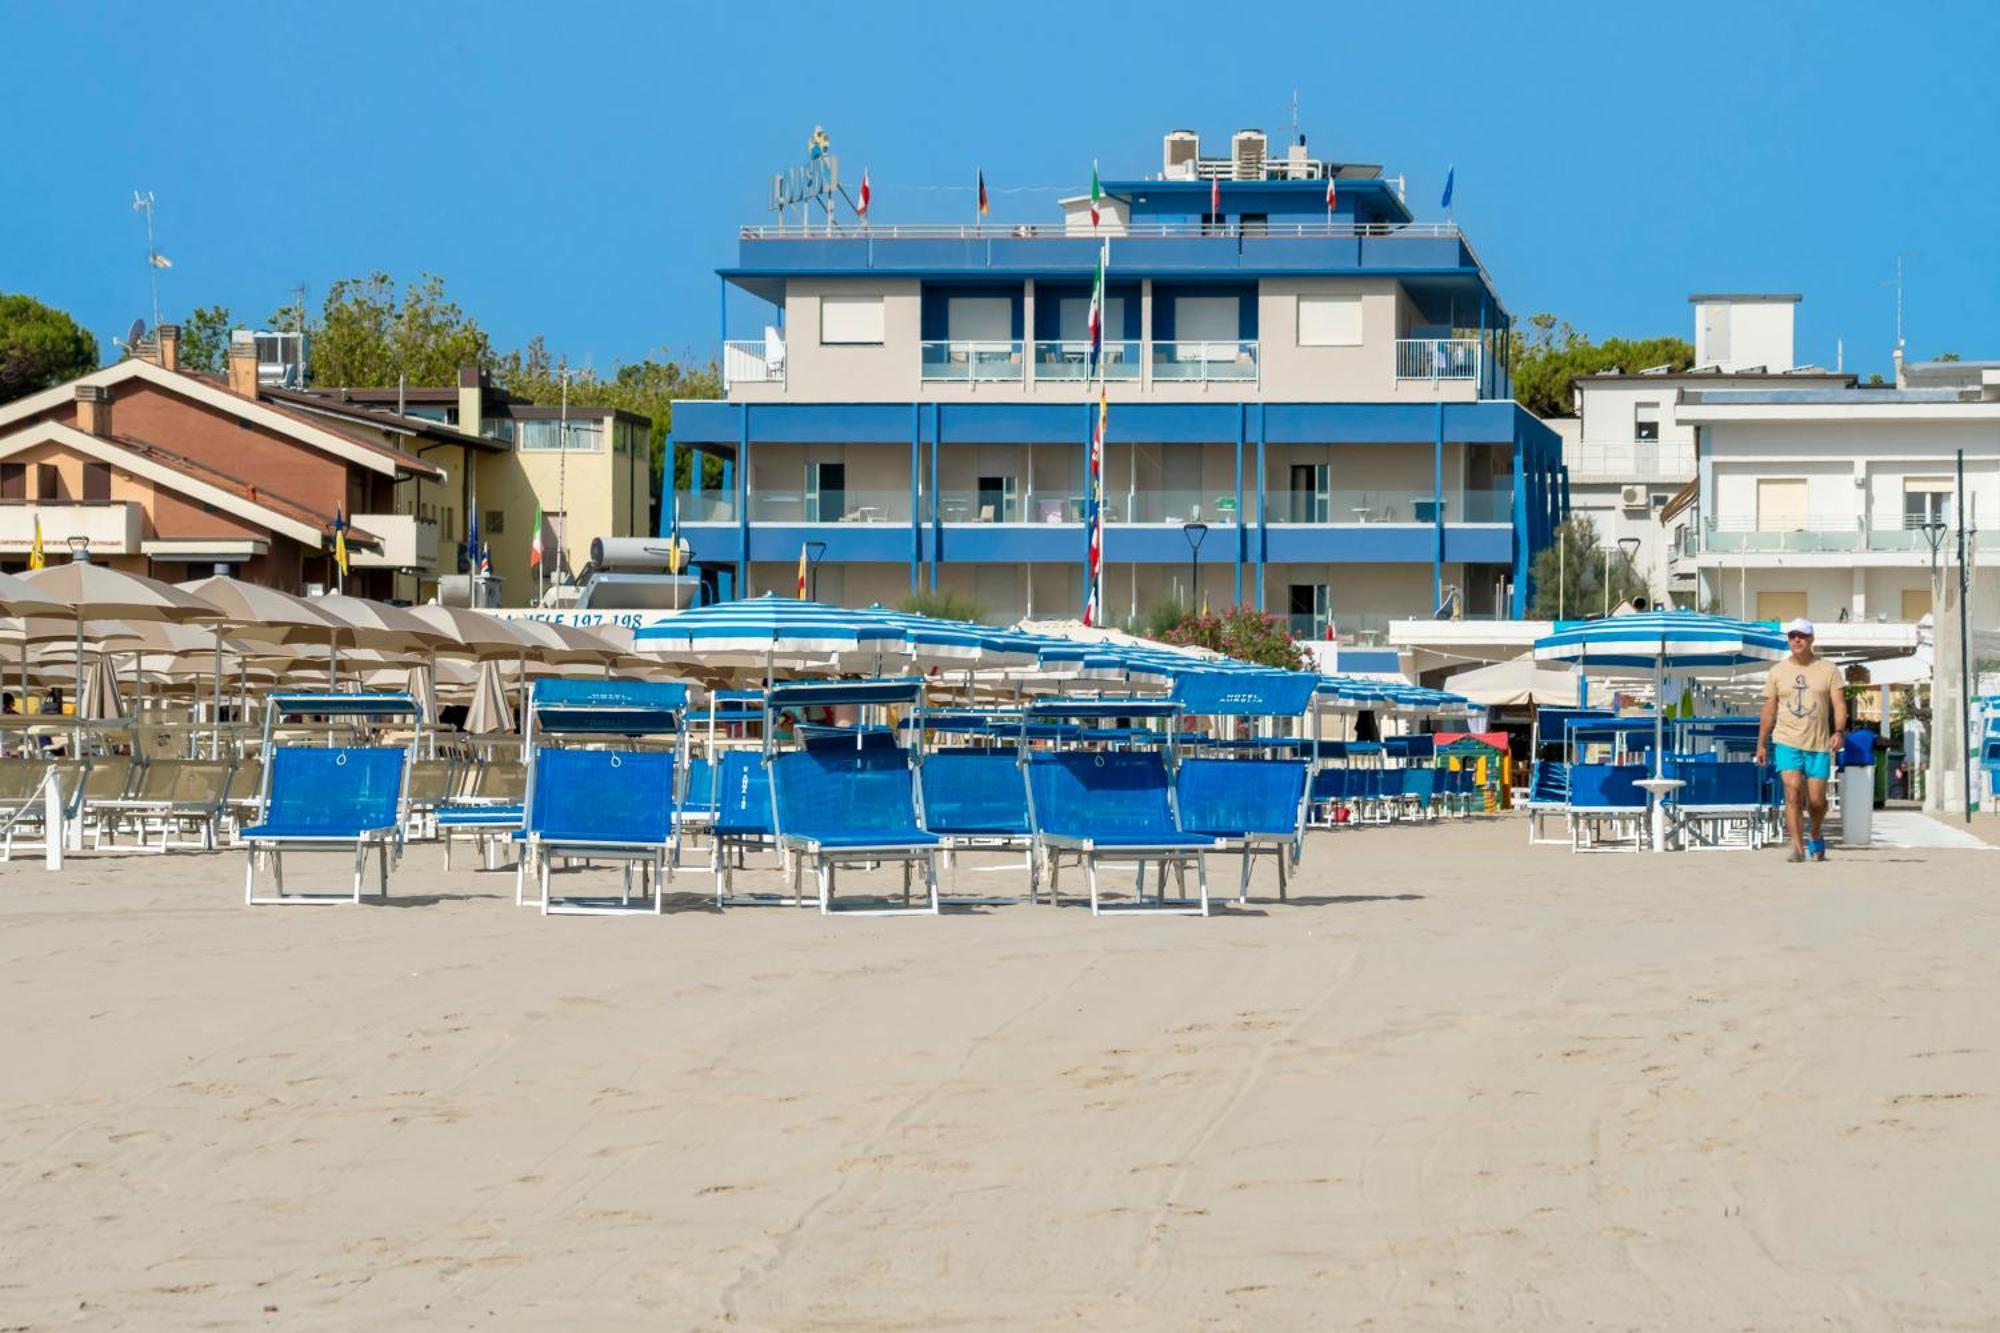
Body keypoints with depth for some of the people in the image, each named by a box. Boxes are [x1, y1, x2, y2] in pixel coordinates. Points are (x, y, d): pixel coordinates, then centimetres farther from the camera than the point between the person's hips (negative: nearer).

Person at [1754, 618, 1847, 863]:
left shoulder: (1828, 670, 4)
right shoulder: (1777, 672, 8)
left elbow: (1839, 704, -3)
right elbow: (1769, 710, 12)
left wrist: (1839, 732, -19)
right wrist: (1761, 744, 10)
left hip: (1819, 744, 0)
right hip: (1787, 741, 0)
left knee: (1817, 800, 1)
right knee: (1793, 792, -16)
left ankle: (1815, 837, 30)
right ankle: (1798, 847, -15)